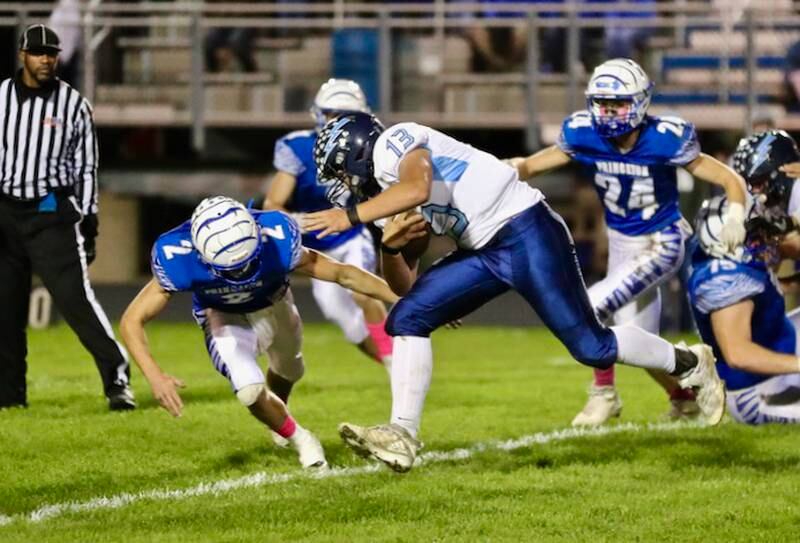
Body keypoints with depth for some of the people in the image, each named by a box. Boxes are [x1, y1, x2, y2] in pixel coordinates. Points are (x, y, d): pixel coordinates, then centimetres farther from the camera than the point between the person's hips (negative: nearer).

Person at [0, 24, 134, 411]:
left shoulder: (73, 105, 0)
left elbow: (86, 169, 5)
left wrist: (88, 224, 1)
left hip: (53, 214, -3)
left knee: (75, 298, -13)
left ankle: (117, 379, -12)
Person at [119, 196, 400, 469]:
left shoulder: (276, 241, -40)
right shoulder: (179, 256, -40)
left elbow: (343, 273, -27)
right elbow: (132, 320, -32)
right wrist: (155, 376, -46)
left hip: (273, 305, 2)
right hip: (225, 319, -2)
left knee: (288, 370, 27)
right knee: (250, 391, -23)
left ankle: (279, 416, 63)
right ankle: (299, 439, 8)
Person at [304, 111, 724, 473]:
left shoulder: (394, 143, -8)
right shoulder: (396, 196, 18)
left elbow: (417, 188, -32)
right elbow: (404, 285, 20)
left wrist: (351, 216, -25)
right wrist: (390, 245, 0)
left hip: (526, 233, -9)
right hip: (484, 251, 9)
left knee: (591, 347, -5)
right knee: (408, 318, -4)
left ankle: (689, 364, 18)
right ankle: (403, 435, -8)